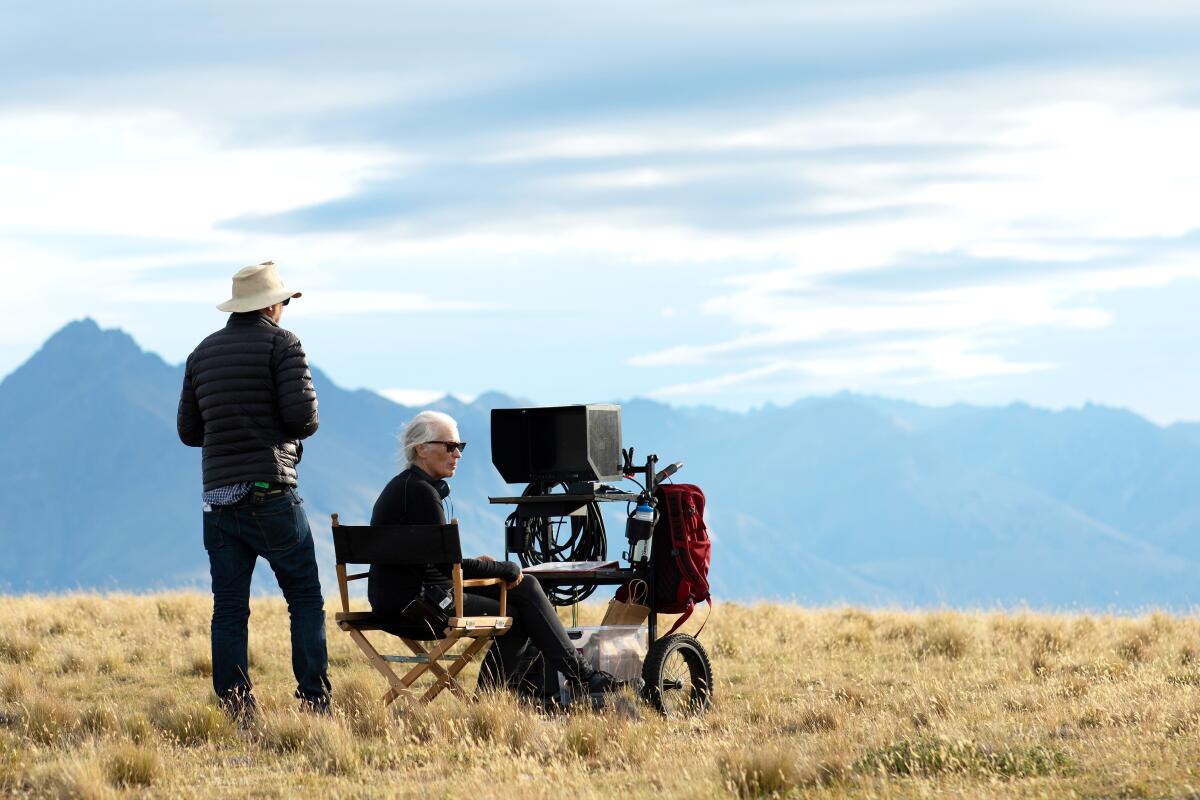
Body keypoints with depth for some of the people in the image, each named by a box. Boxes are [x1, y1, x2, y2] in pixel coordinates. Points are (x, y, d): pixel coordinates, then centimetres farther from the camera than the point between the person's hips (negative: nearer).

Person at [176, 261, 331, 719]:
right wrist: (296, 429, 9)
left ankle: (234, 708, -2)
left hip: (219, 497, 5)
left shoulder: (203, 352, 14)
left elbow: (189, 431, 16)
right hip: (270, 492, -5)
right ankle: (314, 700, -3)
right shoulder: (281, 343, -3)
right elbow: (303, 417, -13)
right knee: (305, 598, 3)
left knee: (229, 608, 4)